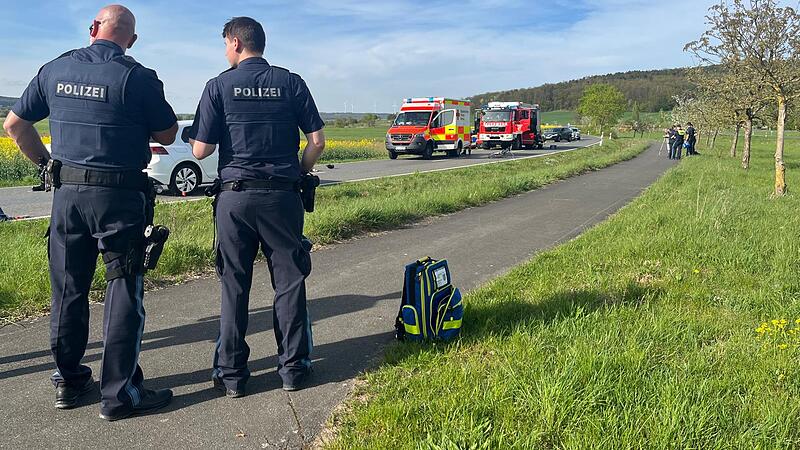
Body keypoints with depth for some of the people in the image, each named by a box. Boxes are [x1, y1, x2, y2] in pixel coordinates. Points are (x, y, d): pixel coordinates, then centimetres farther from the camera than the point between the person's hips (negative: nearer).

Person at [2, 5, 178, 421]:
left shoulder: (56, 70, 7)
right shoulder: (137, 77, -9)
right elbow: (167, 135, 1)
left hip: (67, 193, 5)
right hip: (118, 196, -5)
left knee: (68, 289, 14)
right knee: (124, 291, 2)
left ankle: (68, 381, 27)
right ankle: (119, 393, 7)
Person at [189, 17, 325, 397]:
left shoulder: (219, 86, -1)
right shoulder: (291, 83, 3)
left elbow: (201, 150, -4)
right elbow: (316, 141, -1)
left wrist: (193, 137, 18)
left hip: (235, 197, 0)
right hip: (282, 195, 1)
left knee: (234, 285, 8)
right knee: (289, 281, 9)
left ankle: (230, 373, 15)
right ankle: (293, 368, 15)